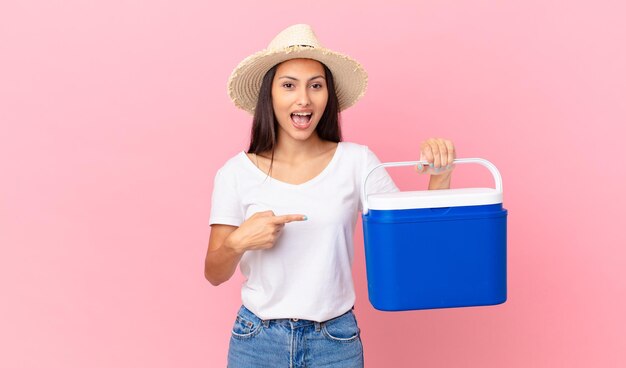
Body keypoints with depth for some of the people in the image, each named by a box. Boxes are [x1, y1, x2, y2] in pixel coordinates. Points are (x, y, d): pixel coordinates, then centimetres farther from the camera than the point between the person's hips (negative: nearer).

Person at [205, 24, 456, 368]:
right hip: (257, 340, 0)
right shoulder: (236, 173, -5)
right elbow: (214, 274, -1)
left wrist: (439, 177, -18)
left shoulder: (356, 161, -4)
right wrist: (237, 243, -20)